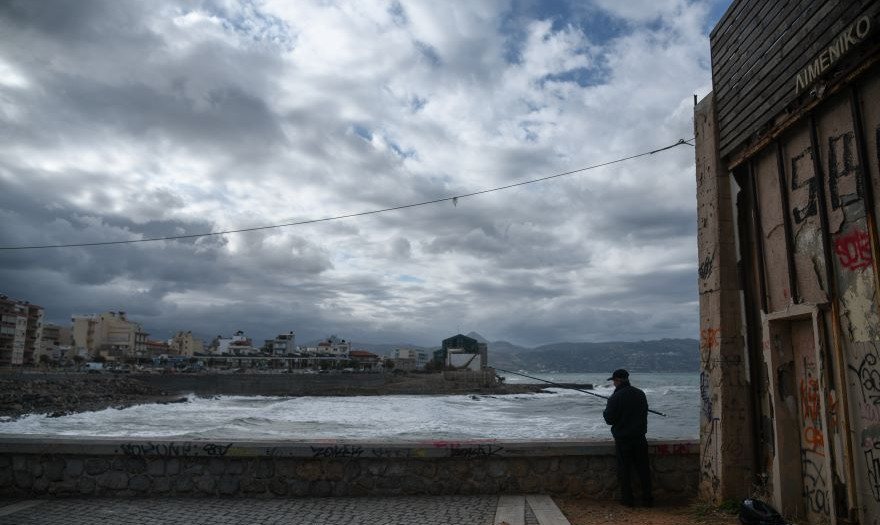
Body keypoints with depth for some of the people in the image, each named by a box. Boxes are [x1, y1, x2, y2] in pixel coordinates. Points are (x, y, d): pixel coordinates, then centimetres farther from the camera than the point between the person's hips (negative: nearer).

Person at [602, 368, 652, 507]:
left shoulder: (615, 397, -16)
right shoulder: (640, 394, 3)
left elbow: (609, 419, -13)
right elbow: (644, 414, 15)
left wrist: (606, 411, 5)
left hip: (622, 440, -5)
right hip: (640, 438, 5)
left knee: (624, 470, 6)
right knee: (643, 468, 12)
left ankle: (627, 499, 10)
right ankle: (647, 499, 16)